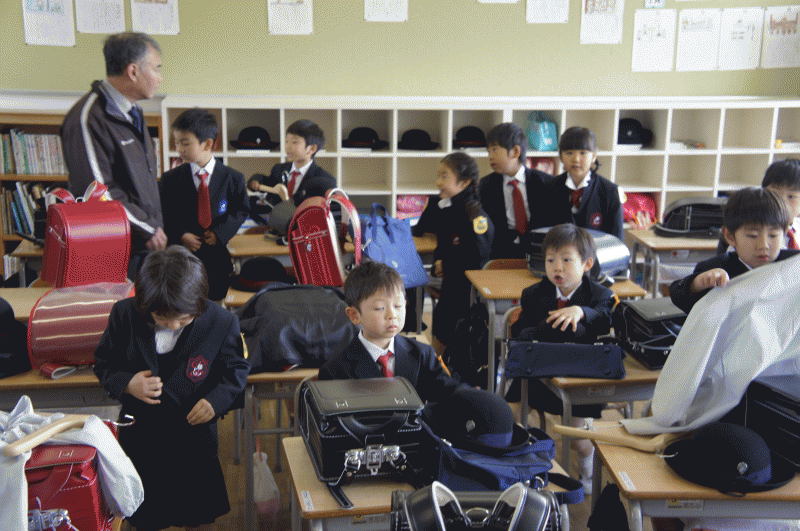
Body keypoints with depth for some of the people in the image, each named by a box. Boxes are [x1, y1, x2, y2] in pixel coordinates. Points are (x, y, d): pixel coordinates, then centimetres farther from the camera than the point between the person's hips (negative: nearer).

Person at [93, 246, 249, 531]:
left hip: (193, 434, -1)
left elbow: (236, 369, -2)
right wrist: (126, 384, -22)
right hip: (139, 440, 1)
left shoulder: (222, 322, -17)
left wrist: (216, 400, -20)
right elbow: (104, 364, -2)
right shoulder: (124, 315, -15)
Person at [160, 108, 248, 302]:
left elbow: (241, 210, 2)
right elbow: (164, 216, 3)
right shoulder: (170, 179, 1)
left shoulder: (233, 179, -1)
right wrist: (180, 236, -14)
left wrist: (220, 233, -13)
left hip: (219, 257, 0)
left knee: (217, 300, 11)